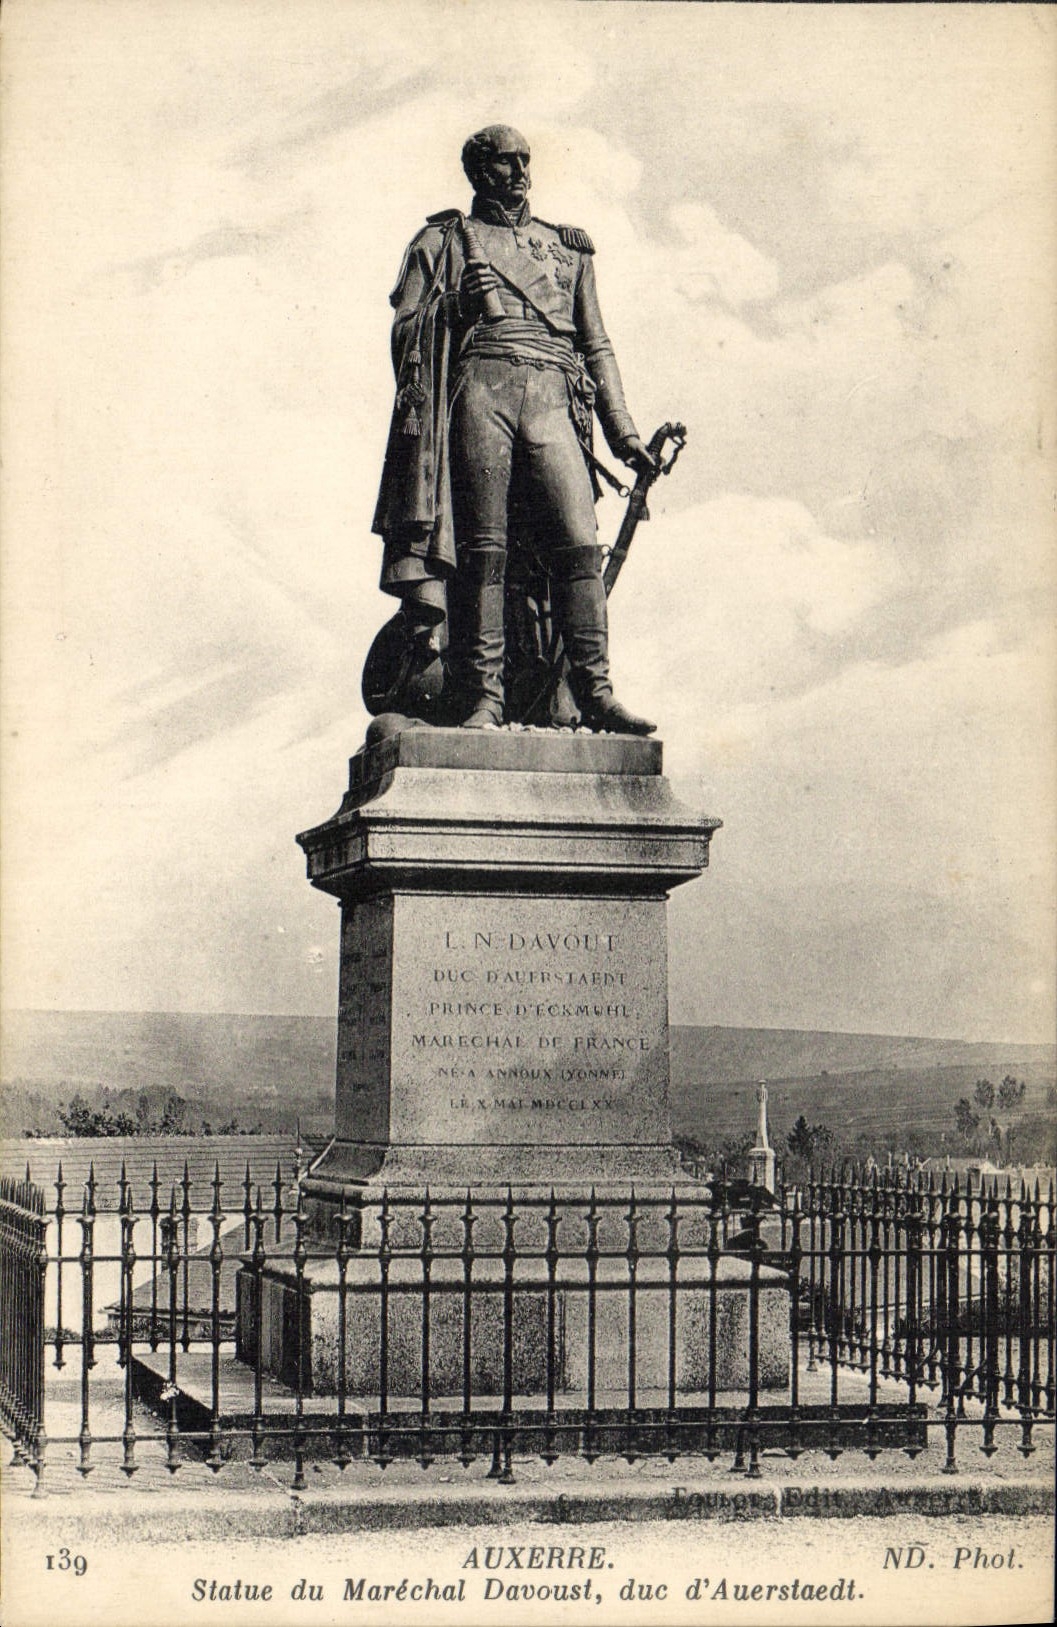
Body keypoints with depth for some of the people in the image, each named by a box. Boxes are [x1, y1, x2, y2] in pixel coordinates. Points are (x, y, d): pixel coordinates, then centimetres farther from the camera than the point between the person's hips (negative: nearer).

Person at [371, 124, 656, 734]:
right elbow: (405, 330, 12)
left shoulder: (568, 249, 27)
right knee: (482, 549, -9)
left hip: (554, 403, 2)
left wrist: (623, 432, 17)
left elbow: (597, 346, 24)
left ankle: (596, 694, -13)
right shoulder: (446, 239, 19)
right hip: (479, 389, -2)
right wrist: (456, 303, -7)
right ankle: (482, 696, -9)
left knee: (580, 544, -11)